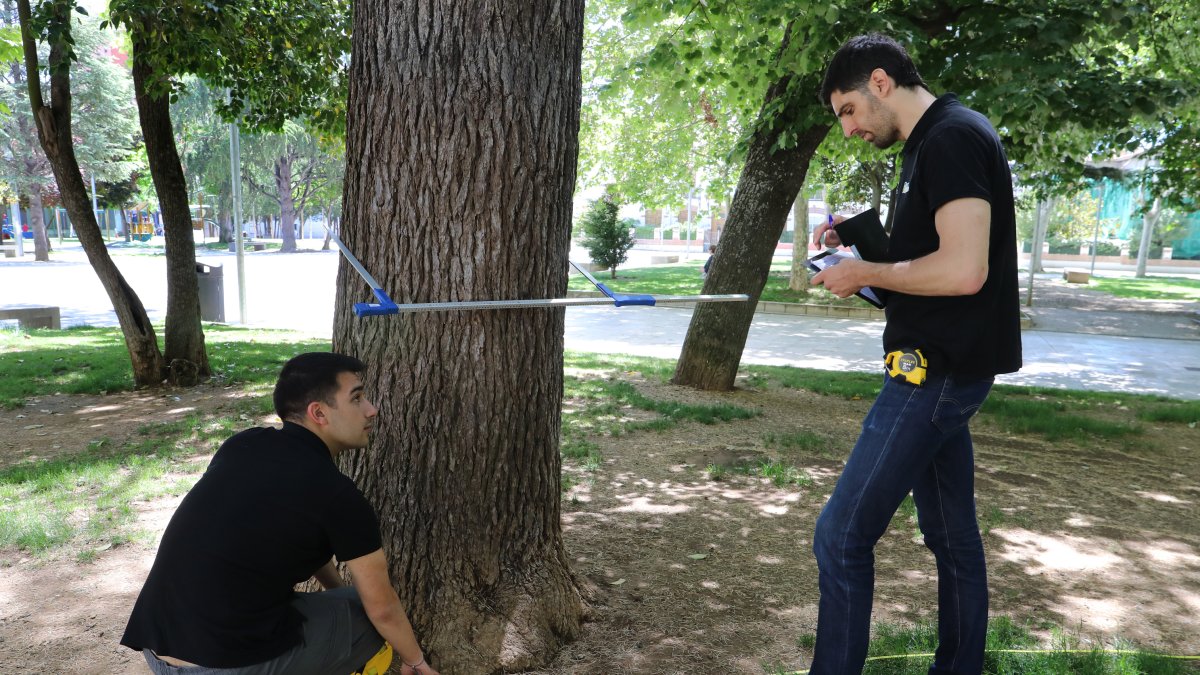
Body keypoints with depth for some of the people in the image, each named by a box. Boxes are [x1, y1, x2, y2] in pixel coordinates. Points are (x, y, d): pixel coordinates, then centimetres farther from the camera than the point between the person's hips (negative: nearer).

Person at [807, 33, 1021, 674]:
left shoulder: (954, 136, -15)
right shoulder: (930, 143, 15)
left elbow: (963, 271, -25)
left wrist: (864, 273, -12)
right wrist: (857, 243, 7)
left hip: (940, 370, -10)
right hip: (937, 369, 10)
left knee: (841, 536, -7)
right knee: (952, 535, 17)